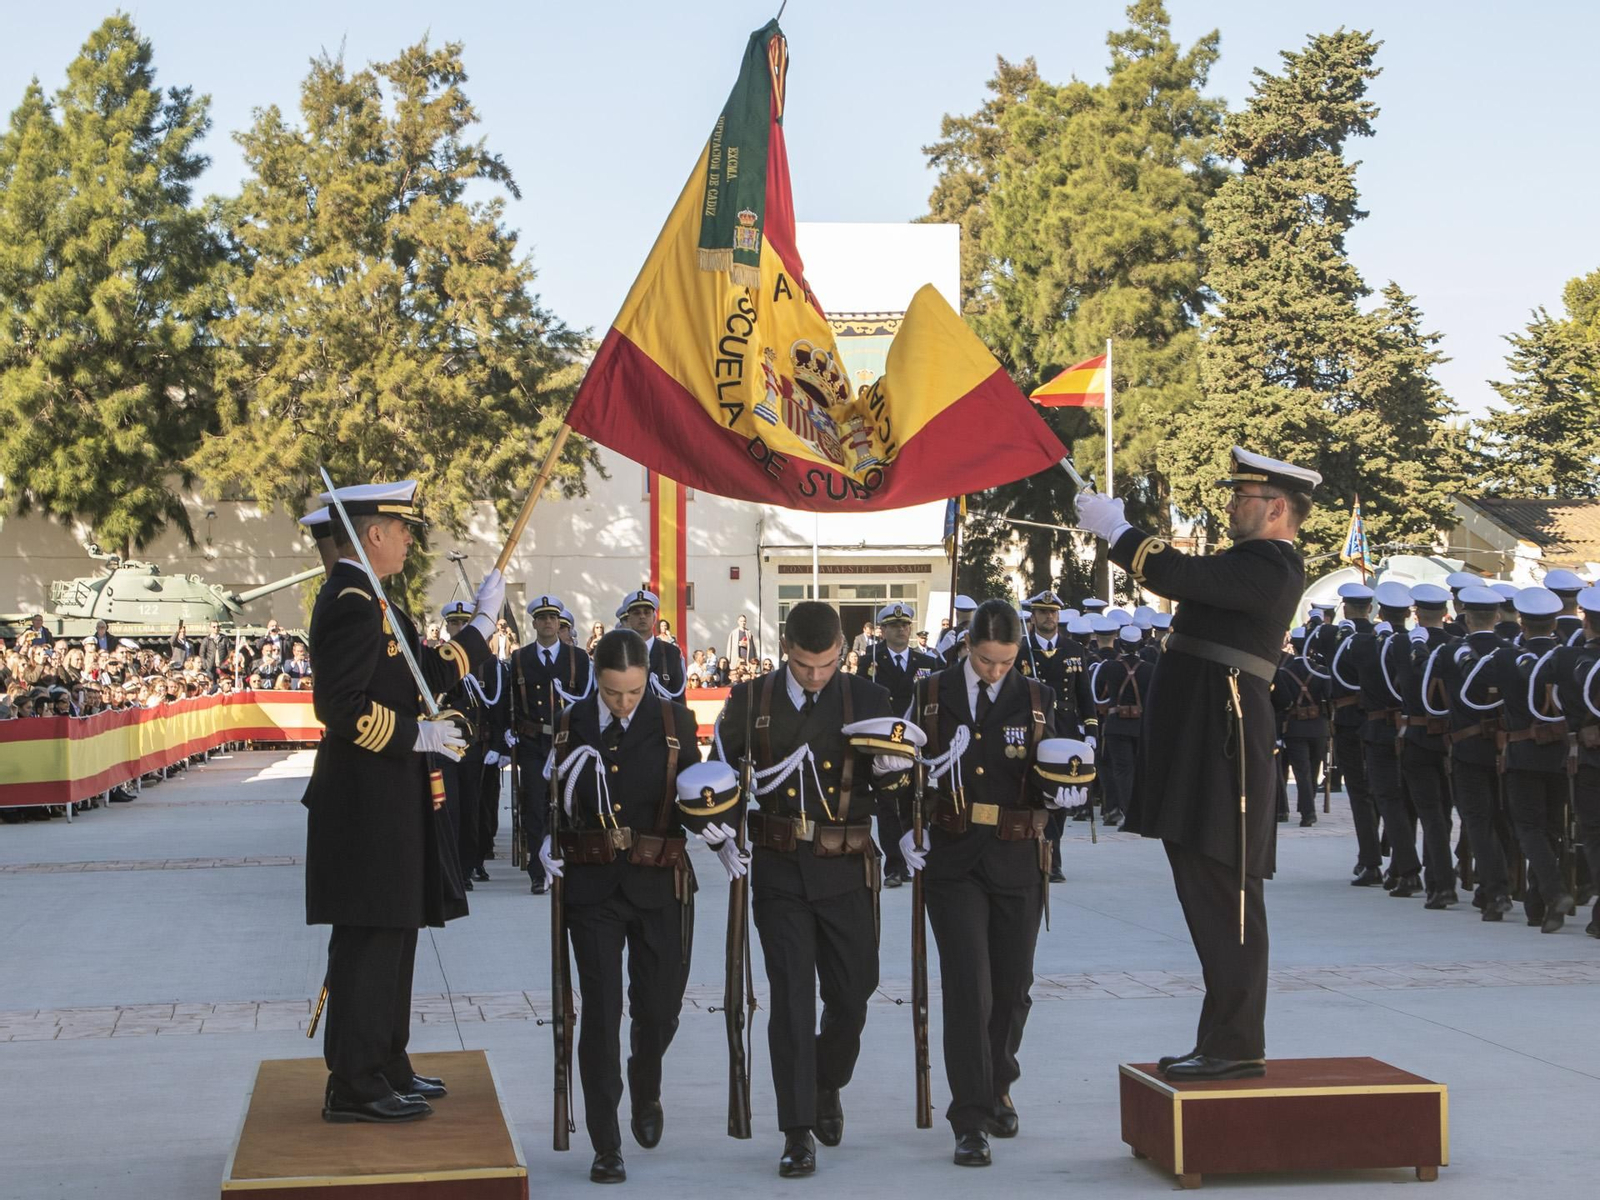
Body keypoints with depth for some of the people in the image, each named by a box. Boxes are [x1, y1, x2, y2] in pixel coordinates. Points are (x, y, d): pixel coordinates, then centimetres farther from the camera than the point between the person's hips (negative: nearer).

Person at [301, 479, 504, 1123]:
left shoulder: (363, 600, 16)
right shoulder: (352, 603, -17)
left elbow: (428, 672, 18)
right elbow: (339, 706, -24)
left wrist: (483, 622, 18)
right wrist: (417, 734, -19)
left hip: (384, 800, 11)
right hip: (367, 799, -11)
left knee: (391, 933, 16)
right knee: (369, 938, -5)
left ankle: (386, 1067, 26)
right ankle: (355, 1088, 1)